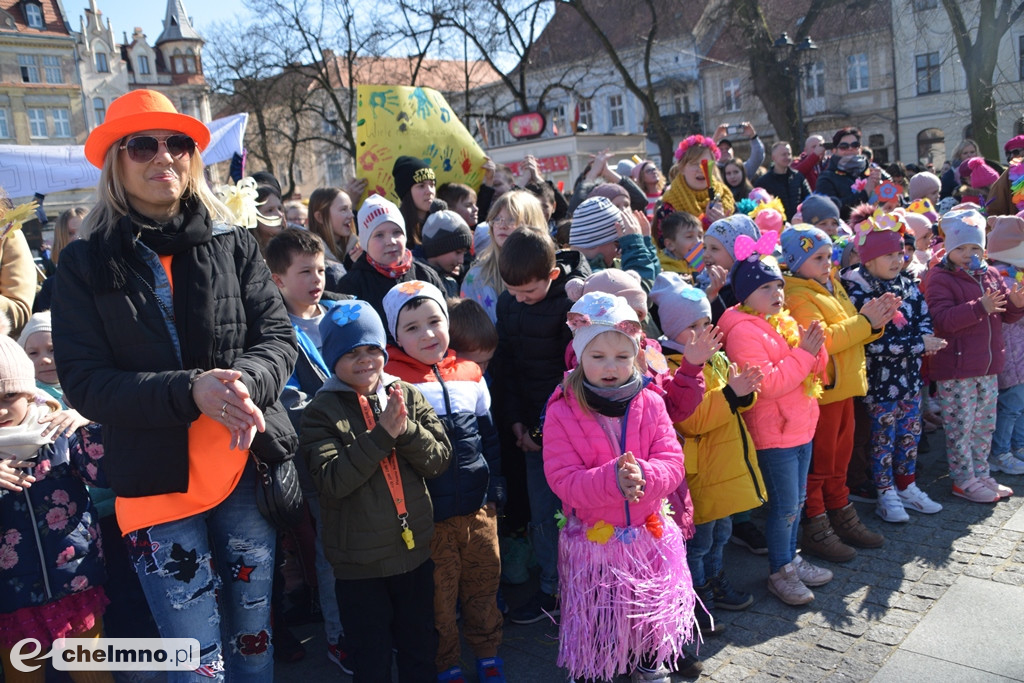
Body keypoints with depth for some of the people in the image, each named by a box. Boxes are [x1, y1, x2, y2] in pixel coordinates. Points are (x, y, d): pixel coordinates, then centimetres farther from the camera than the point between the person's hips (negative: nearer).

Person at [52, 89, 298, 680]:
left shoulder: (234, 245, 3)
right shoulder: (86, 264, 0)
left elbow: (278, 336, 0)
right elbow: (83, 380, -6)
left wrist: (244, 383, -23)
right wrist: (190, 391, -22)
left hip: (248, 470, 2)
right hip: (157, 483, -1)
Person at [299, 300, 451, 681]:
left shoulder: (407, 396, 0)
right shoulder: (322, 411, -9)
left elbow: (439, 460, -5)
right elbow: (331, 481, -20)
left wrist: (405, 428, -22)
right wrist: (382, 434, -25)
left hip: (416, 548, 3)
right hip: (359, 561, -3)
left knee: (420, 648, 21)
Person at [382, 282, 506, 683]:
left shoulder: (470, 375, 7)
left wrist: (495, 489, 14)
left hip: (479, 506, 4)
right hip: (430, 514, -4)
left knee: (483, 583, 16)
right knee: (440, 594, 8)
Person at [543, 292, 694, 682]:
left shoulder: (650, 404, -4)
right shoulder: (562, 412, -14)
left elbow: (672, 463, -8)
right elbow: (563, 480, -18)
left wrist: (643, 475, -30)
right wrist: (611, 480, -34)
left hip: (649, 533, 3)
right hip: (592, 537, -3)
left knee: (653, 612, 22)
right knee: (596, 622, 12)